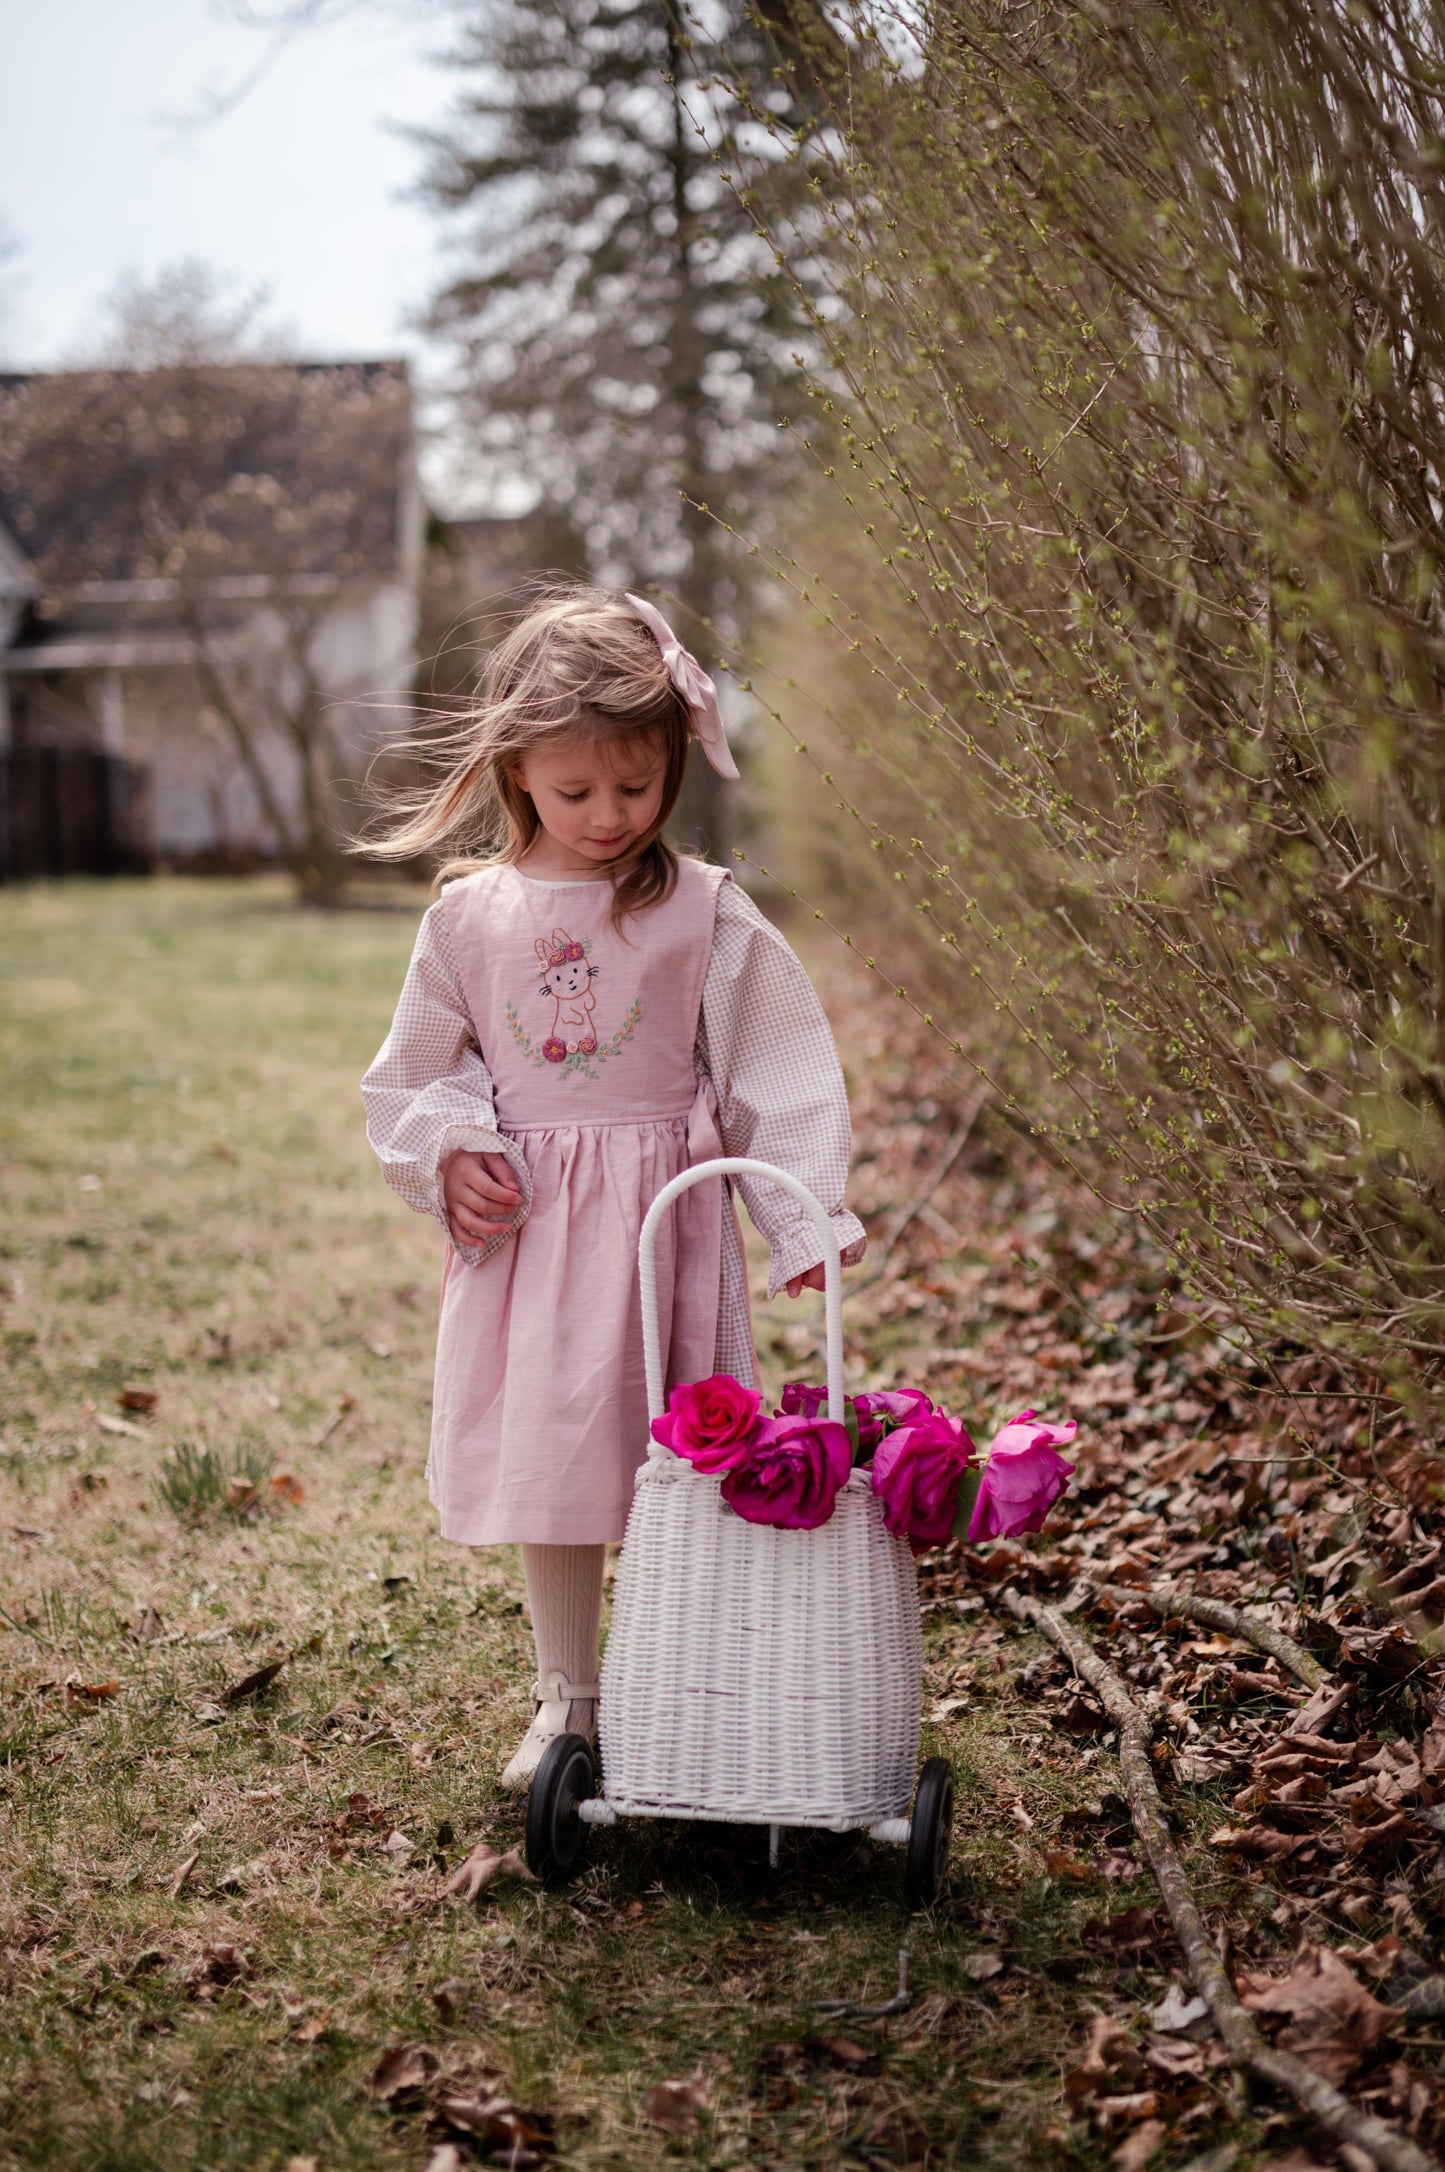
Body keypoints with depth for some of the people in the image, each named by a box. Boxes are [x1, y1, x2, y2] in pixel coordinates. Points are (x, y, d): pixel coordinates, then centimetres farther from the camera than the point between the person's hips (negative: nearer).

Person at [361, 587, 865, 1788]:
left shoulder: (705, 911, -4)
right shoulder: (470, 914, 2)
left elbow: (778, 1066, -2)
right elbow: (416, 1071, 12)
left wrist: (808, 1213, -6)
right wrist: (450, 1156, -6)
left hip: (666, 1215, -2)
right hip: (524, 1222, 2)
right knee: (547, 1456, 9)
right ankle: (566, 1699, 25)